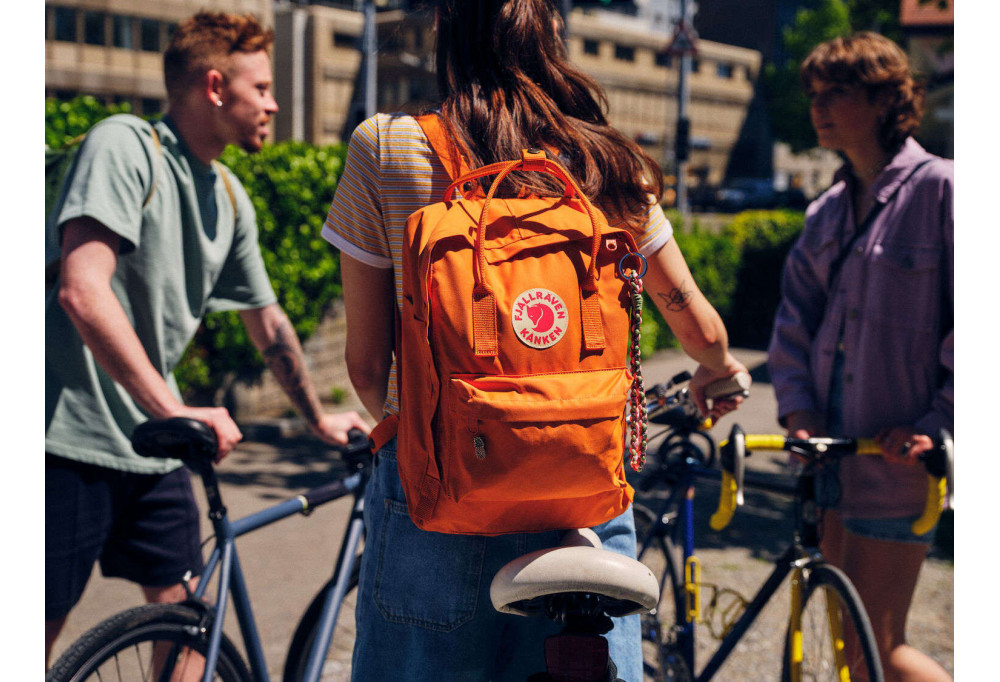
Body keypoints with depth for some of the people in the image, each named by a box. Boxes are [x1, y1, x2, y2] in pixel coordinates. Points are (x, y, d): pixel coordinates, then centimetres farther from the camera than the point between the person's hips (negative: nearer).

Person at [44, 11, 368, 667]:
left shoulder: (231, 198, 10)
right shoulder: (124, 145, -14)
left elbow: (267, 321, 23)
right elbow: (82, 292, -27)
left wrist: (320, 417, 27)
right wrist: (174, 410, -31)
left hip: (155, 446, 7)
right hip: (74, 440, -7)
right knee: (43, 628, -1)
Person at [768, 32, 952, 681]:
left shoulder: (940, 188, -9)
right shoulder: (828, 210, 13)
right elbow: (796, 316, 10)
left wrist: (935, 424, -16)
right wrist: (798, 408, -5)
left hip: (899, 452, -7)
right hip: (832, 442, 7)